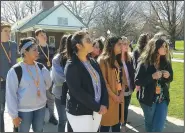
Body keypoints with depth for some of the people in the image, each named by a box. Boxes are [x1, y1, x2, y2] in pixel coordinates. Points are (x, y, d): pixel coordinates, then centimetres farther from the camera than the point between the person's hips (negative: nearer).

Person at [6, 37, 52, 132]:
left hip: (41, 107, 5)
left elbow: (48, 84, 10)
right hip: (24, 110, -4)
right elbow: (11, 94, -13)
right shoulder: (16, 70, -16)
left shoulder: (41, 67, 0)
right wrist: (14, 115, -11)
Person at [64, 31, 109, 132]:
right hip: (80, 113, -6)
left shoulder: (93, 62, 7)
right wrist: (98, 107, -16)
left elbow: (102, 83, 5)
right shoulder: (71, 66, -13)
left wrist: (104, 104, -8)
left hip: (97, 110, 6)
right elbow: (78, 92, -19)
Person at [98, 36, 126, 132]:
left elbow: (123, 79, 13)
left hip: (119, 98, 7)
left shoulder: (118, 61, 15)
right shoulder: (102, 60, -9)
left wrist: (121, 94, -1)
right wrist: (114, 96, -13)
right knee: (106, 125, 3)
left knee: (117, 124, 14)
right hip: (109, 98, -7)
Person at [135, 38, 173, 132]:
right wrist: (152, 76, -26)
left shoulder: (166, 63, -1)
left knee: (159, 126, 4)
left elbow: (170, 78, 12)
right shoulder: (144, 63, -14)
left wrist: (168, 76, -11)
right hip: (148, 98, -3)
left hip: (163, 99, 3)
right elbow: (137, 82, -17)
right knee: (149, 124, 17)